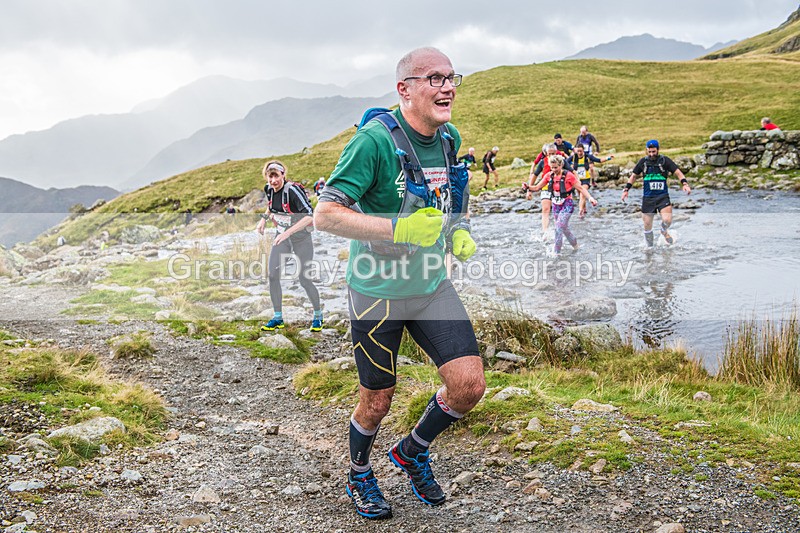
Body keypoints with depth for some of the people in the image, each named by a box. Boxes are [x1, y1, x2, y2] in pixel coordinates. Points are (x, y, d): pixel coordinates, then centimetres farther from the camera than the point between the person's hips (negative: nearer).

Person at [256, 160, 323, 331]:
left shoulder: (292, 190, -26)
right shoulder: (269, 189, -4)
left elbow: (309, 216, -34)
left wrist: (287, 232, -39)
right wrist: (265, 218, 4)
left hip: (301, 238, -6)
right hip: (281, 237, 6)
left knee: (305, 280, -4)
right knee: (273, 276, -3)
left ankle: (318, 315, 19)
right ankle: (278, 318, 11)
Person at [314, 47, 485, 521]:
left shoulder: (450, 139, 2)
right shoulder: (375, 140, -21)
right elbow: (326, 215, -23)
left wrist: (458, 232, 0)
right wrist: (399, 229, -30)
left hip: (432, 286, 6)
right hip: (378, 291, -5)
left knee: (470, 385, -4)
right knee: (377, 403, 9)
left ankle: (414, 452, 26)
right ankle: (359, 476, 41)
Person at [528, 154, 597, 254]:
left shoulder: (568, 175, -13)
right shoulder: (549, 176, 1)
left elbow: (580, 188, -10)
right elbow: (537, 187, 3)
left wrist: (590, 198, -22)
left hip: (567, 204, -6)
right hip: (556, 205, 6)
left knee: (559, 226, -17)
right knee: (564, 228, 15)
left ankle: (556, 251, -8)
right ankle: (575, 245, 36)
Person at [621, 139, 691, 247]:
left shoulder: (664, 160, -2)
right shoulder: (643, 162, 4)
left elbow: (678, 172, -4)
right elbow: (633, 176, 15)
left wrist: (685, 184, -21)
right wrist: (626, 189, 8)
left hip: (663, 196, -2)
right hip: (647, 198, 2)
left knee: (667, 220, -20)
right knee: (647, 226, 4)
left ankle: (664, 231, 15)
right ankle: (650, 247, 25)